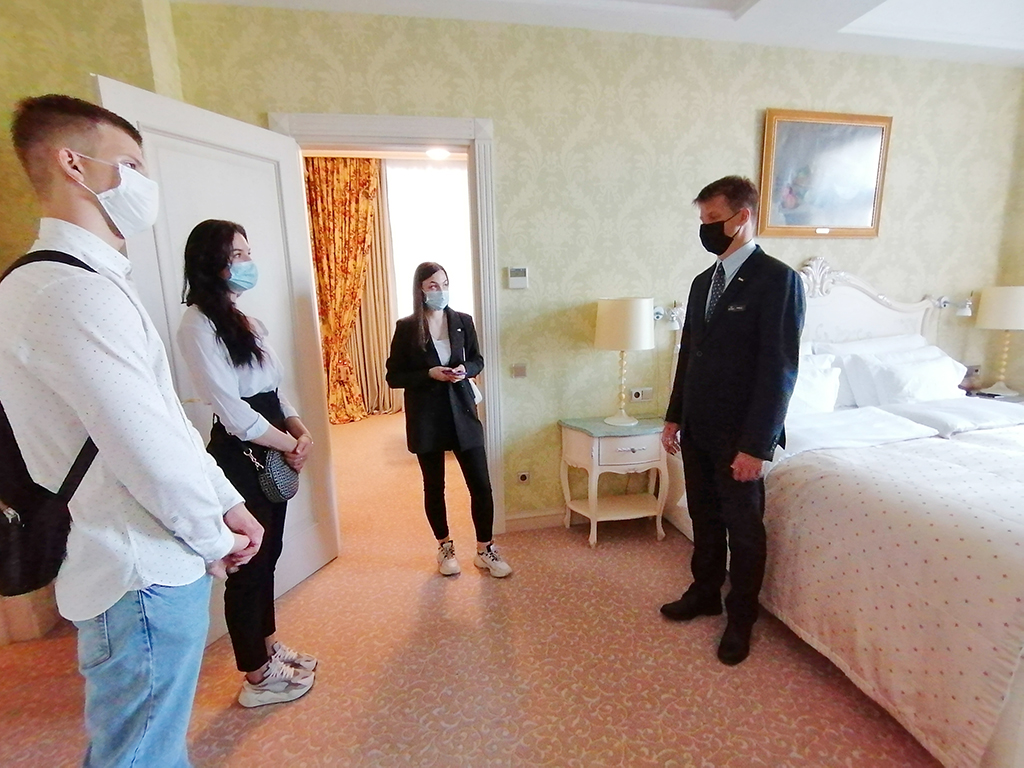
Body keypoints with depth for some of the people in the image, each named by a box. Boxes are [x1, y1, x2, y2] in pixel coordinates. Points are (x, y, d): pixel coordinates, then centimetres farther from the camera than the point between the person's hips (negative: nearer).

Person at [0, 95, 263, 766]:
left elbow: (170, 420, 11)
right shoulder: (73, 291, -21)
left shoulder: (89, 280, 13)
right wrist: (217, 538, -6)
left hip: (150, 562, 9)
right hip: (148, 578, -9)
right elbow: (151, 454, -24)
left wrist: (229, 504, 9)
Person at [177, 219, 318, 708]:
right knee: (248, 563, 4)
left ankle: (269, 646, 37)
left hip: (272, 454, 9)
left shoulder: (245, 321, 14)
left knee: (268, 554, 19)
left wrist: (300, 431, -2)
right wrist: (289, 444, -11)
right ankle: (258, 677, 22)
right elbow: (232, 410, -20)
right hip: (239, 457, -9)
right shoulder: (198, 325, -13)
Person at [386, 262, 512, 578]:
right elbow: (394, 377, -3)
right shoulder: (406, 327, -5)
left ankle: (485, 550, 22)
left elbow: (477, 361, 12)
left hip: (462, 412, 2)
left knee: (481, 484, 3)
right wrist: (429, 374, -18)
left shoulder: (463, 321, 1)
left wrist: (465, 370, -11)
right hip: (426, 417, -1)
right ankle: (445, 548, 33)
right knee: (434, 486, 12)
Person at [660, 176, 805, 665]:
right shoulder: (703, 281, 10)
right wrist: (674, 417, 13)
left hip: (738, 433, -6)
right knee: (704, 517, 19)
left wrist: (755, 445, -18)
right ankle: (705, 593, 40)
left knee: (743, 527, 11)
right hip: (697, 427, 7)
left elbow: (780, 369, -16)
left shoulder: (777, 280, -12)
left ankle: (741, 617, 31)